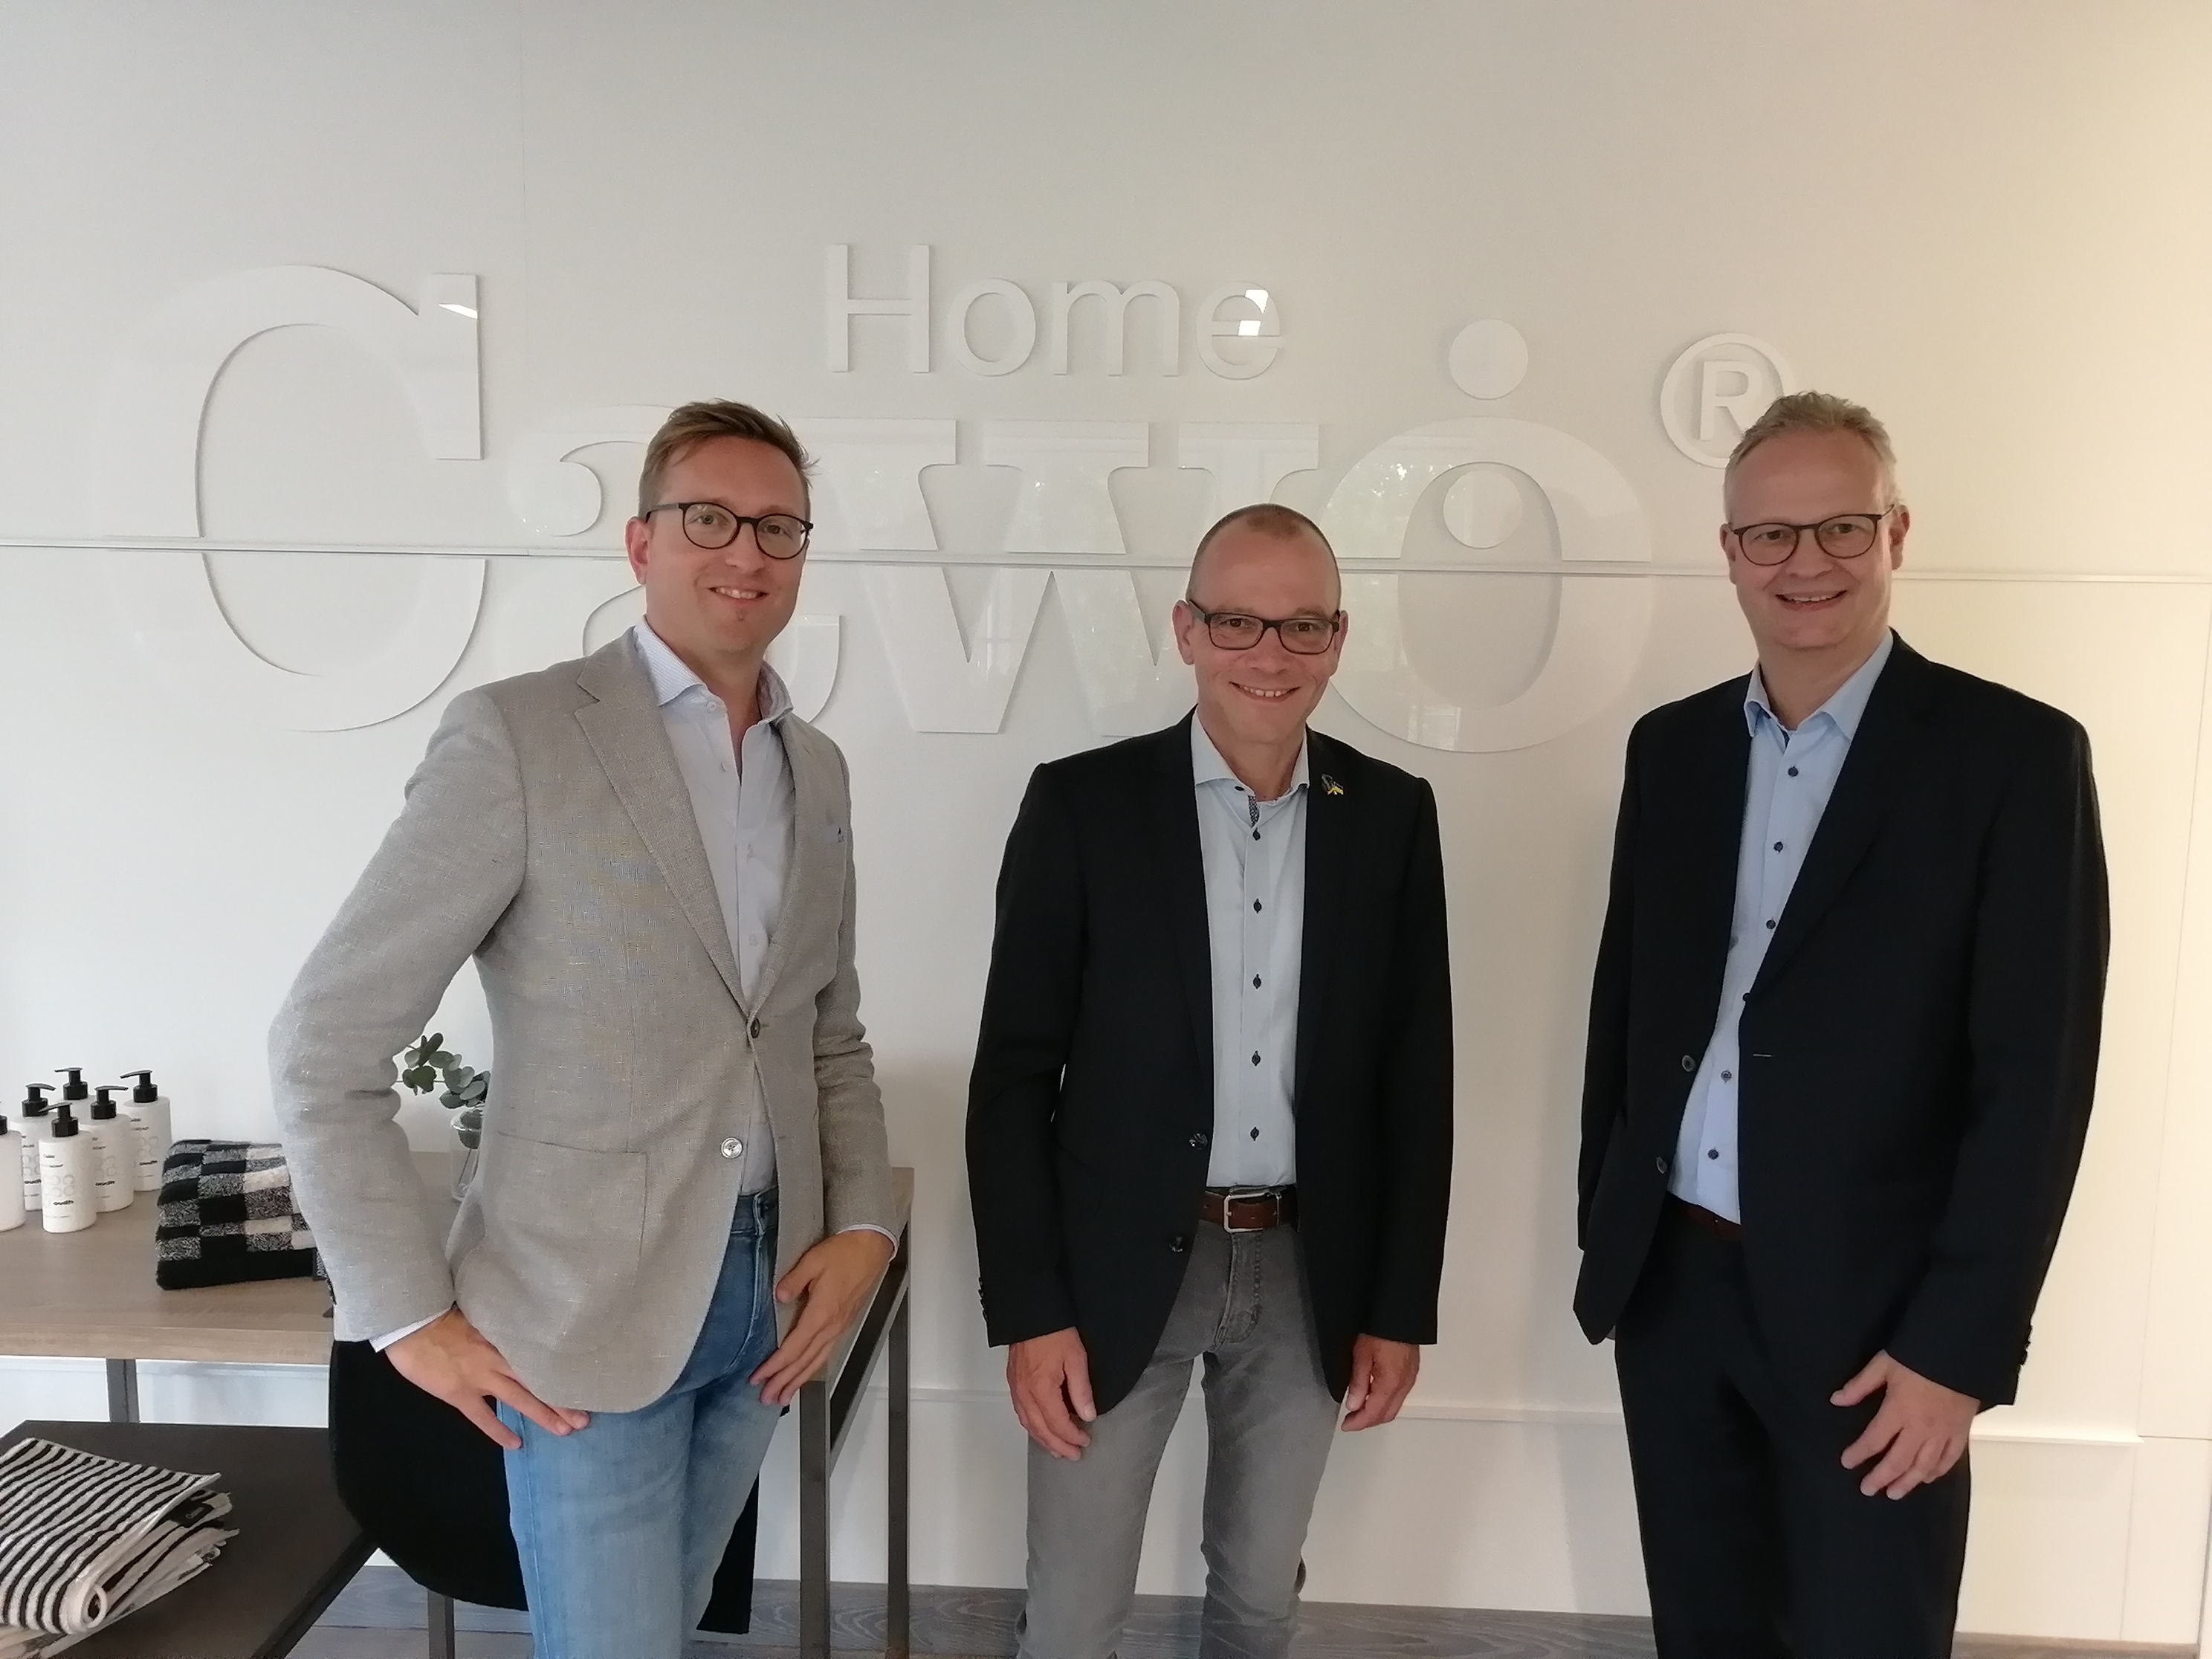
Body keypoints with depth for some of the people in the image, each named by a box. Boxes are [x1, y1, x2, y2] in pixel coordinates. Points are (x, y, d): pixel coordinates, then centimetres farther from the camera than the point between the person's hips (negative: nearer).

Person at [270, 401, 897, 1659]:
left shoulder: (820, 768, 7)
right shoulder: (519, 735, -13)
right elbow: (327, 1047, -11)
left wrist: (863, 1226, 2)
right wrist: (410, 1315, -11)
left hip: (767, 1298, 6)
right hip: (585, 1313, -6)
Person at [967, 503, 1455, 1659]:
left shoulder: (1392, 816, -1)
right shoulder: (1082, 803, -8)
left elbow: (1415, 1075, 3)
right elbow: (1013, 1073, -7)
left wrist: (1400, 1305, 2)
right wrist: (1029, 1307, -10)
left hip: (1309, 1273, 2)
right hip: (1119, 1265, -2)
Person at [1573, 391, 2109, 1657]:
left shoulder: (2013, 753, -8)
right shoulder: (1672, 746, 6)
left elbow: (2035, 1076, -11)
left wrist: (1960, 1343, -13)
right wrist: (1605, 1232, 11)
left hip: (1868, 1310, -4)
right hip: (1671, 1282, 4)